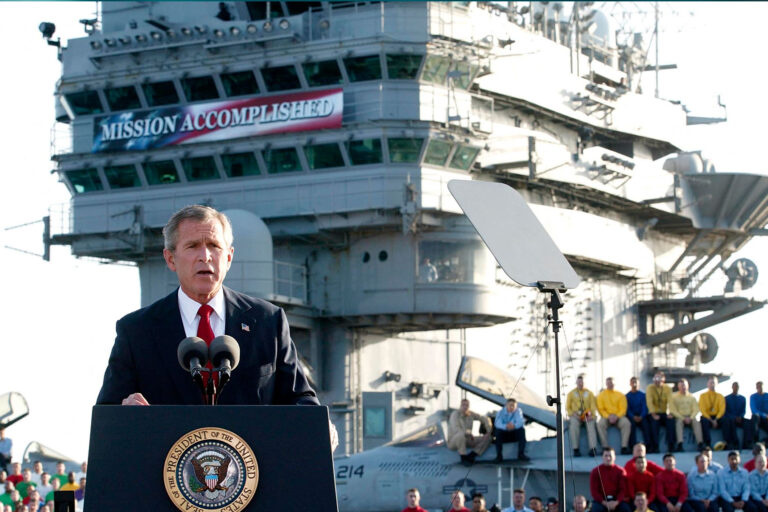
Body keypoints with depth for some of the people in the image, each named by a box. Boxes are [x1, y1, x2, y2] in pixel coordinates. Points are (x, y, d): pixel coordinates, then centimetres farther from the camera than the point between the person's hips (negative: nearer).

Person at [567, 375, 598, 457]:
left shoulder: (589, 393, 15)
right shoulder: (571, 393, 13)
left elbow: (593, 405, 7)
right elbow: (567, 408, 10)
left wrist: (592, 415, -12)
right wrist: (573, 414, -9)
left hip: (587, 416, 1)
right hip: (575, 416, -1)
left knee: (591, 424, -32)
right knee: (574, 425, -34)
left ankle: (593, 449, -40)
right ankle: (576, 449, -33)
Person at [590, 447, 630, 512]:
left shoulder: (620, 471, 3)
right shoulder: (595, 471, 2)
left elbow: (623, 489, -3)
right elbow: (594, 490, -3)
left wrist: (616, 502, -20)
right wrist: (604, 503, -17)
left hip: (616, 500, 1)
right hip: (601, 500, -1)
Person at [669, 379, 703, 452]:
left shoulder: (692, 397, 13)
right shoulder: (674, 397, 4)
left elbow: (696, 409, 5)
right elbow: (673, 410, -5)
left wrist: (690, 418, -15)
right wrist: (683, 418, -16)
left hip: (690, 417, 2)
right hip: (679, 417, -2)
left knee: (696, 422, -29)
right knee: (679, 422, -36)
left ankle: (700, 443, -39)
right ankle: (680, 444, -46)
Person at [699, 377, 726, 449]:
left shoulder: (720, 396, 13)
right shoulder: (703, 396, 9)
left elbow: (722, 410, 0)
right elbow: (702, 410, -3)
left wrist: (716, 420, -18)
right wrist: (711, 420, -17)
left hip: (717, 417, 1)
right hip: (707, 416, -1)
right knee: (704, 421, -38)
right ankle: (707, 444, -40)